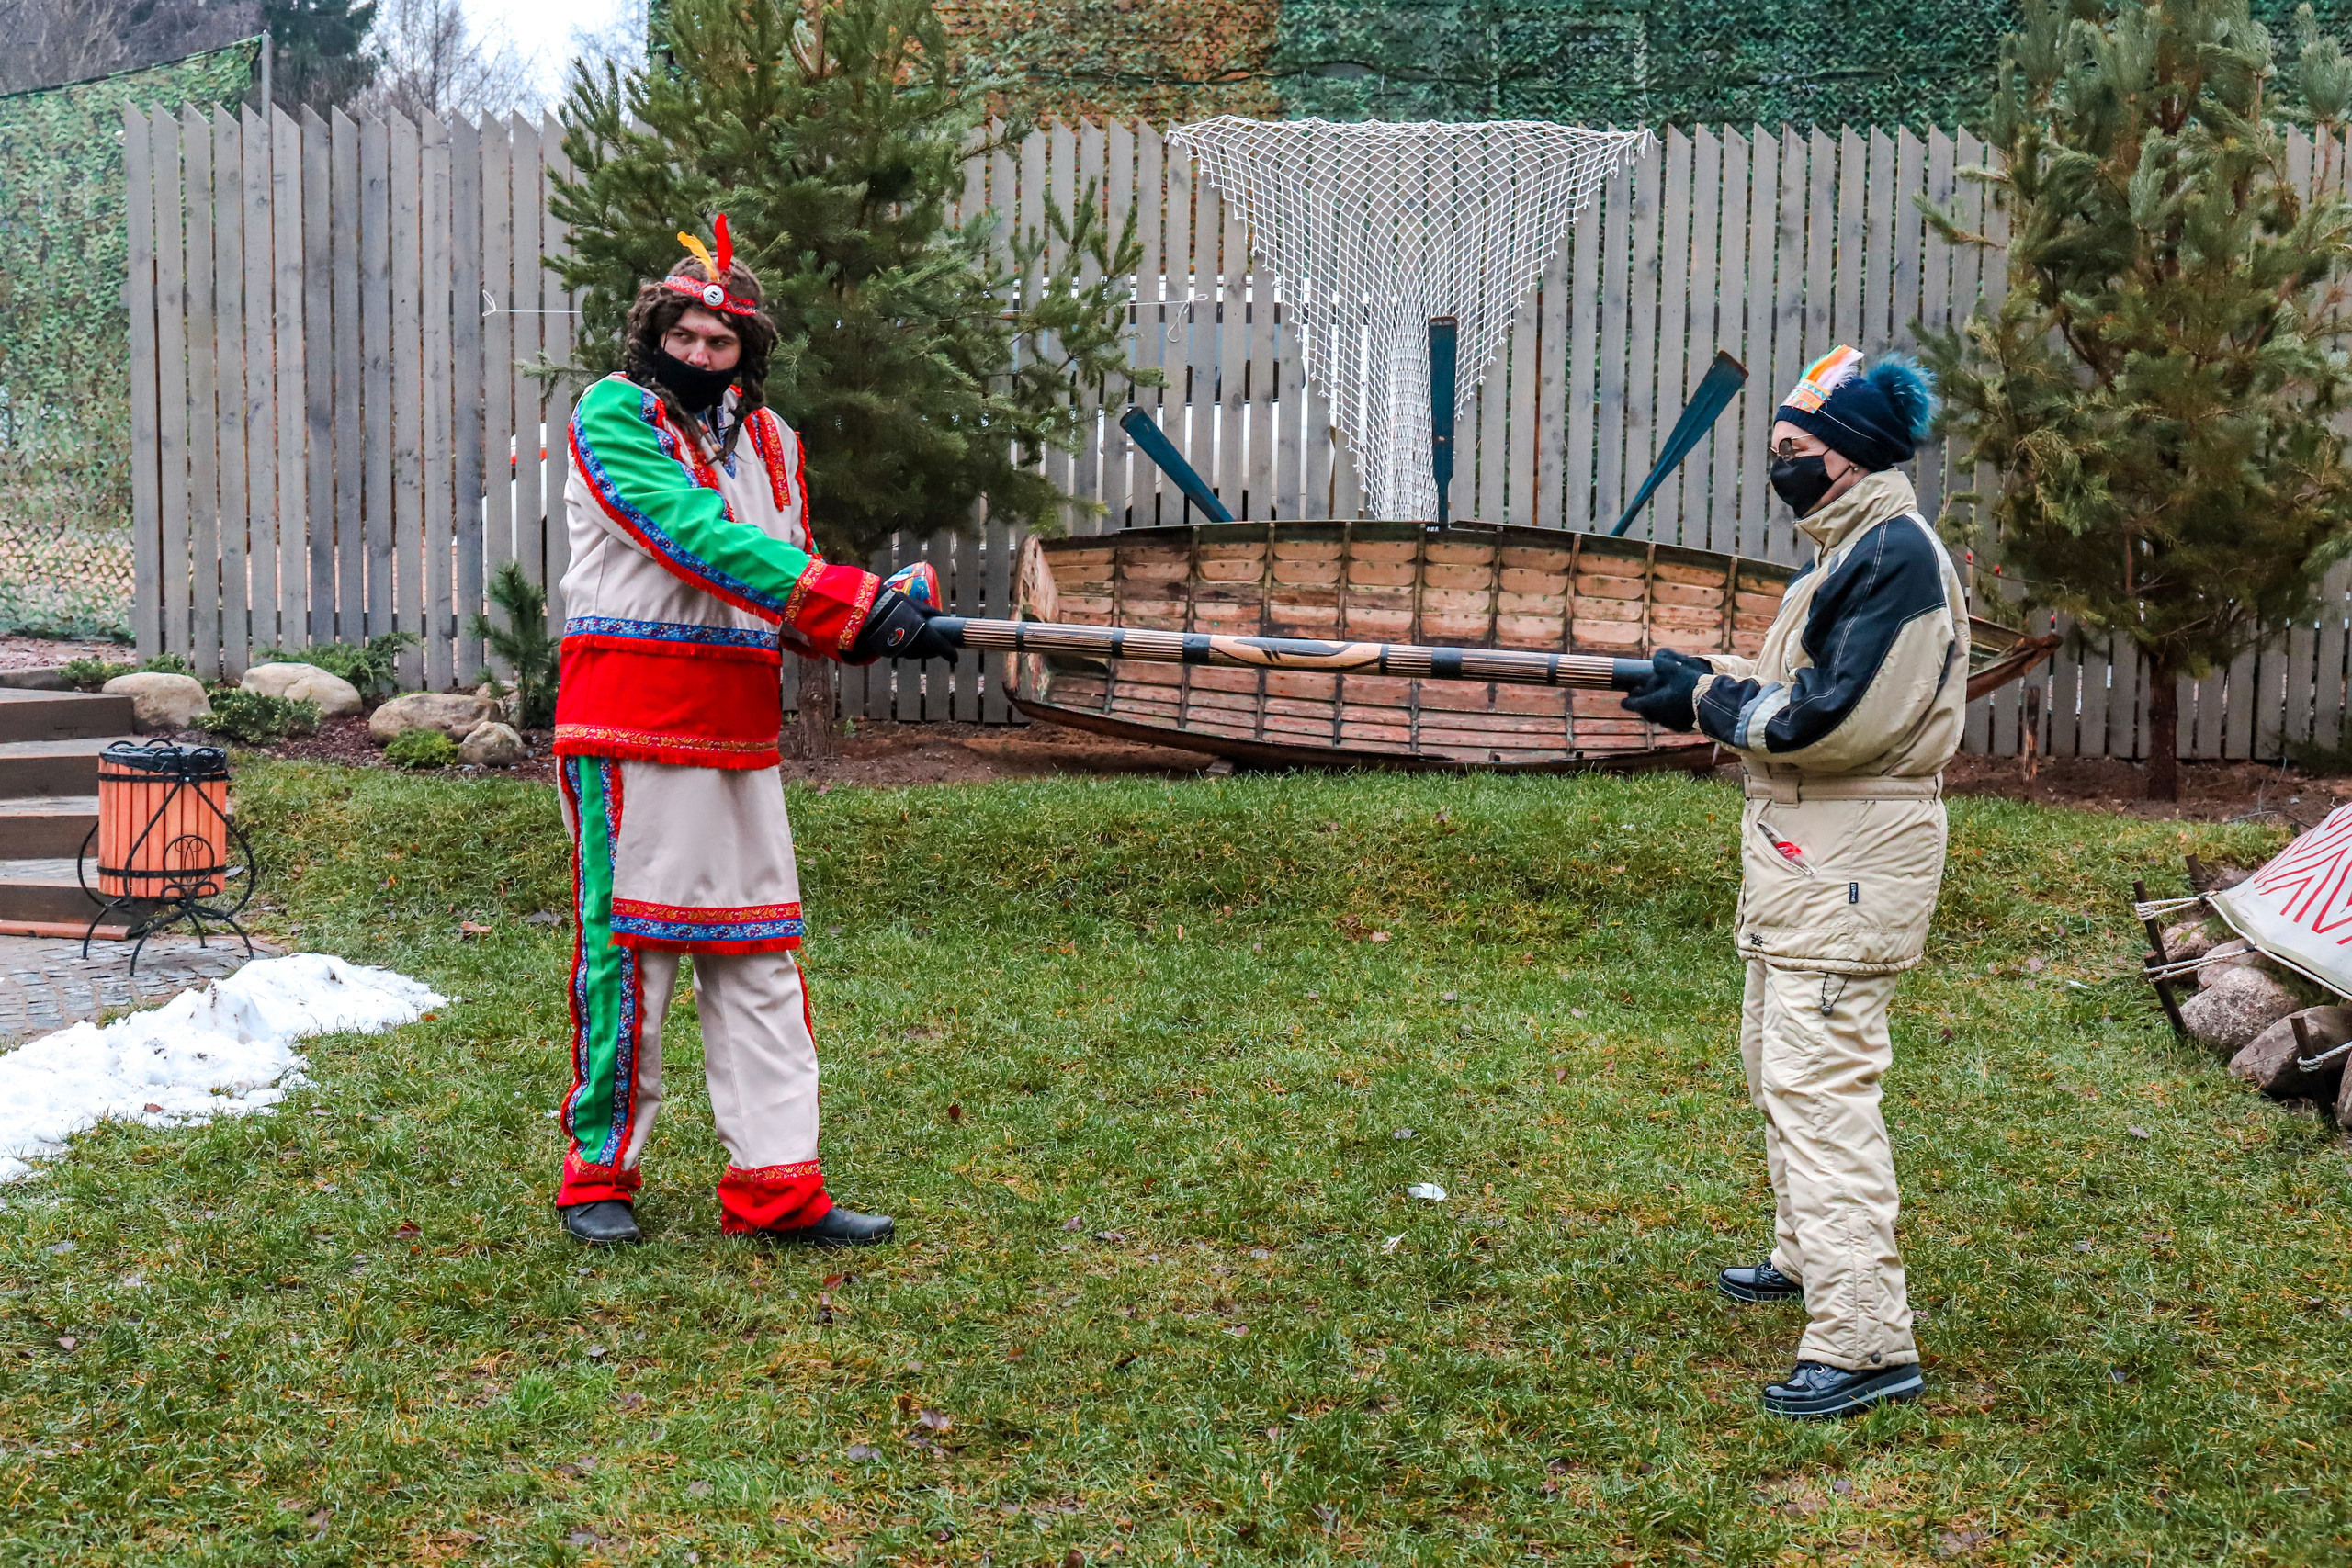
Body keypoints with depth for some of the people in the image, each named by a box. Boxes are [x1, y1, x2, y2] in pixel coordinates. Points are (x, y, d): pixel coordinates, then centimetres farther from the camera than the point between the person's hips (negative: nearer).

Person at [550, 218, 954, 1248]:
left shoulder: (773, 443, 16)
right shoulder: (612, 416, -5)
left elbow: (792, 593, 15)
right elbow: (698, 537, -19)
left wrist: (868, 630, -7)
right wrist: (845, 599, -27)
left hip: (741, 735, 7)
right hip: (631, 727, -6)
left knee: (761, 953, 5)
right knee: (628, 941, -2)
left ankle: (773, 1185, 8)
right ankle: (599, 1169, 12)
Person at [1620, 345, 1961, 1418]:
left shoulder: (1896, 553, -19)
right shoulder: (1847, 547, 15)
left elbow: (1843, 718, -25)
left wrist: (1710, 701, -14)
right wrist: (1716, 684, 3)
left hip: (1851, 864, -11)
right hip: (1804, 850, 11)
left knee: (1821, 1083, -13)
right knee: (1779, 1060, 23)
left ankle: (1865, 1340, -12)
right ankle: (1809, 1256, 41)